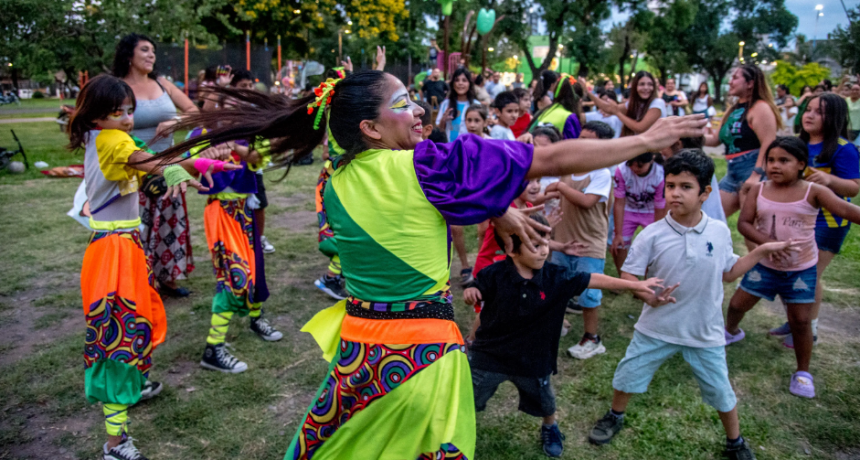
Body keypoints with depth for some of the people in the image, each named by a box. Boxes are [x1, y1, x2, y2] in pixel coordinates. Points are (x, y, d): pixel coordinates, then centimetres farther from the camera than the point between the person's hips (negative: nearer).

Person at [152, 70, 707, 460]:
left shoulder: (339, 181, 1)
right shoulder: (423, 166, -17)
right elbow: (551, 160, -15)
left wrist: (496, 211, 8)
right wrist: (648, 139, -7)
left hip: (357, 347, 5)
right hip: (423, 351, -5)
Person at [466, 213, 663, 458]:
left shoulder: (557, 278, -16)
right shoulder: (493, 275, -22)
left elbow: (593, 280, -8)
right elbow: (477, 295, -4)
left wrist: (636, 285, -5)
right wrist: (471, 293, -29)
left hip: (533, 359, 3)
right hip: (489, 355, -2)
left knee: (545, 404, 26)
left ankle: (550, 427, 59)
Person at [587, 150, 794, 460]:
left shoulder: (720, 232, -7)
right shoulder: (653, 234, -16)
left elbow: (727, 273, 7)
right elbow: (627, 275, -12)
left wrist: (761, 251, 4)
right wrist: (648, 296, -29)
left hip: (705, 332, 1)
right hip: (657, 328, -1)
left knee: (720, 390, 14)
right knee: (628, 375, 11)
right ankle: (615, 417, 41)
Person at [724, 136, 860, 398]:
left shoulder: (813, 192, -13)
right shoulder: (759, 190, -8)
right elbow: (743, 223, -12)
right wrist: (768, 242, -27)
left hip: (801, 269, -2)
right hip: (765, 265, 2)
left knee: (801, 320, 2)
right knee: (738, 304, 12)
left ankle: (803, 372, 22)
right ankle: (731, 332, 46)